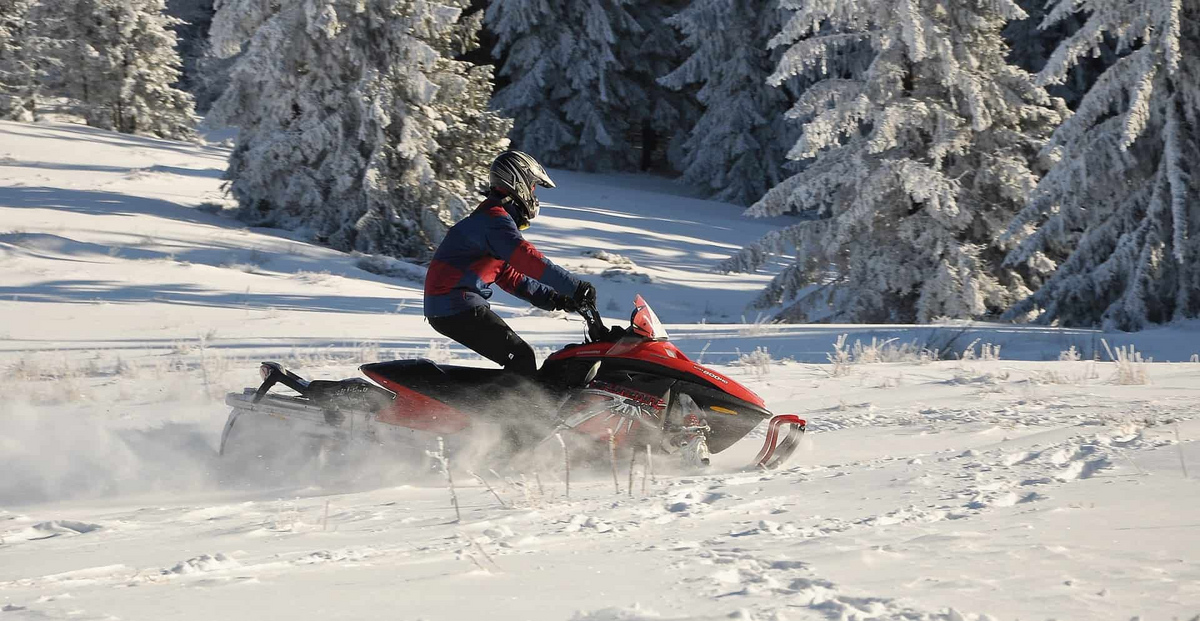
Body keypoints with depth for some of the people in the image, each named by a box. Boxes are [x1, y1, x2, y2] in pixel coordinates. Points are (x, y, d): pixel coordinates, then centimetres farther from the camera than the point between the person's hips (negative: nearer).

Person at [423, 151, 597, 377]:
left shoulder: (491, 217, 21)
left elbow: (509, 277, 23)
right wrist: (576, 287, -28)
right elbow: (528, 260, -27)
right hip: (458, 306, -11)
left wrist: (552, 298, 12)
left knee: (519, 358, 13)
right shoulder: (495, 219, -14)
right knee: (521, 357, -14)